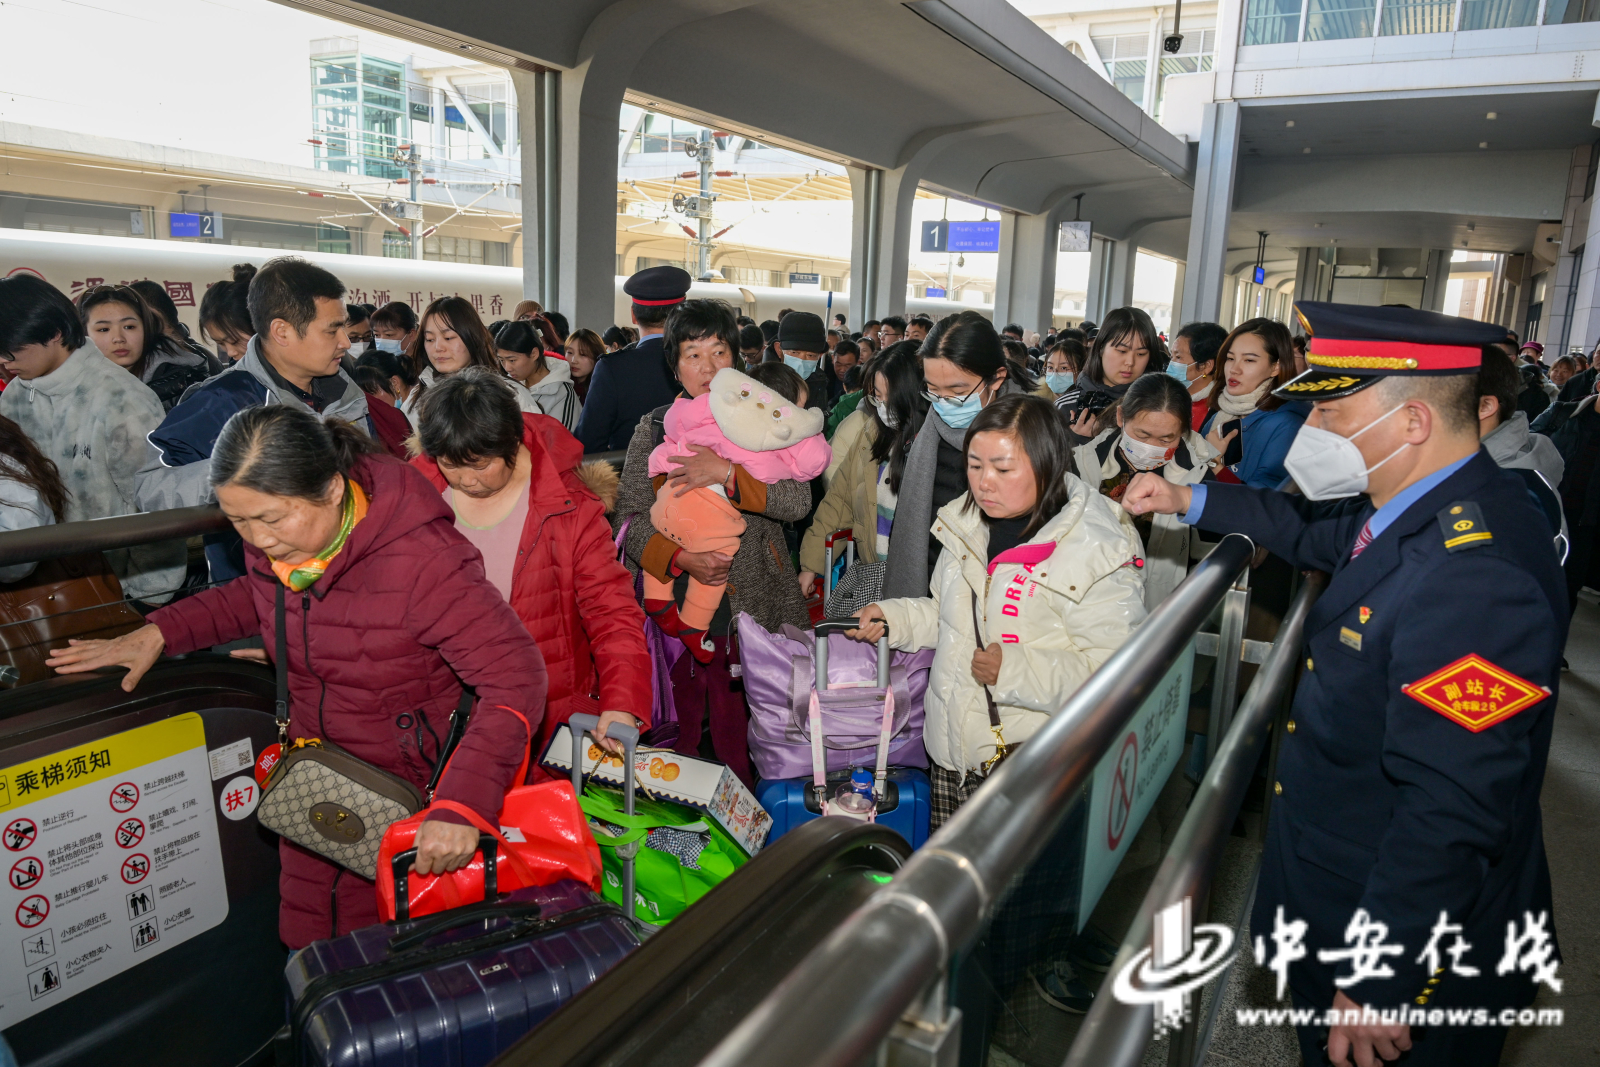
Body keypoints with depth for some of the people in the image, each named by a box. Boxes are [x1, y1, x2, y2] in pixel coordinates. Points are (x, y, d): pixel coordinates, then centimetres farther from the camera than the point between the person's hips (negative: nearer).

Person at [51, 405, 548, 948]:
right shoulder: (272, 539, -8)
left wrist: (462, 803, -39)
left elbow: (516, 675, -32)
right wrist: (159, 632, 4)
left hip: (410, 787, -6)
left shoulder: (422, 559, -32)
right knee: (304, 936, 21)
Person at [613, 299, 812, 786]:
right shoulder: (655, 427, 9)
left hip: (752, 606, -1)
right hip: (674, 605, 1)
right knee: (674, 740, 6)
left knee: (738, 742, 0)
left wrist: (725, 472, -19)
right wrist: (680, 558, -14)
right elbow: (629, 517, 2)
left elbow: (798, 499, -8)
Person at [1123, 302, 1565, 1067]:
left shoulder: (1474, 578, -34)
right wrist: (1190, 501, 19)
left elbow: (1451, 812, -34)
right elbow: (1319, 534, 22)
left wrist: (1378, 983, -26)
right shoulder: (1426, 511, -2)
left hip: (1403, 943, -9)